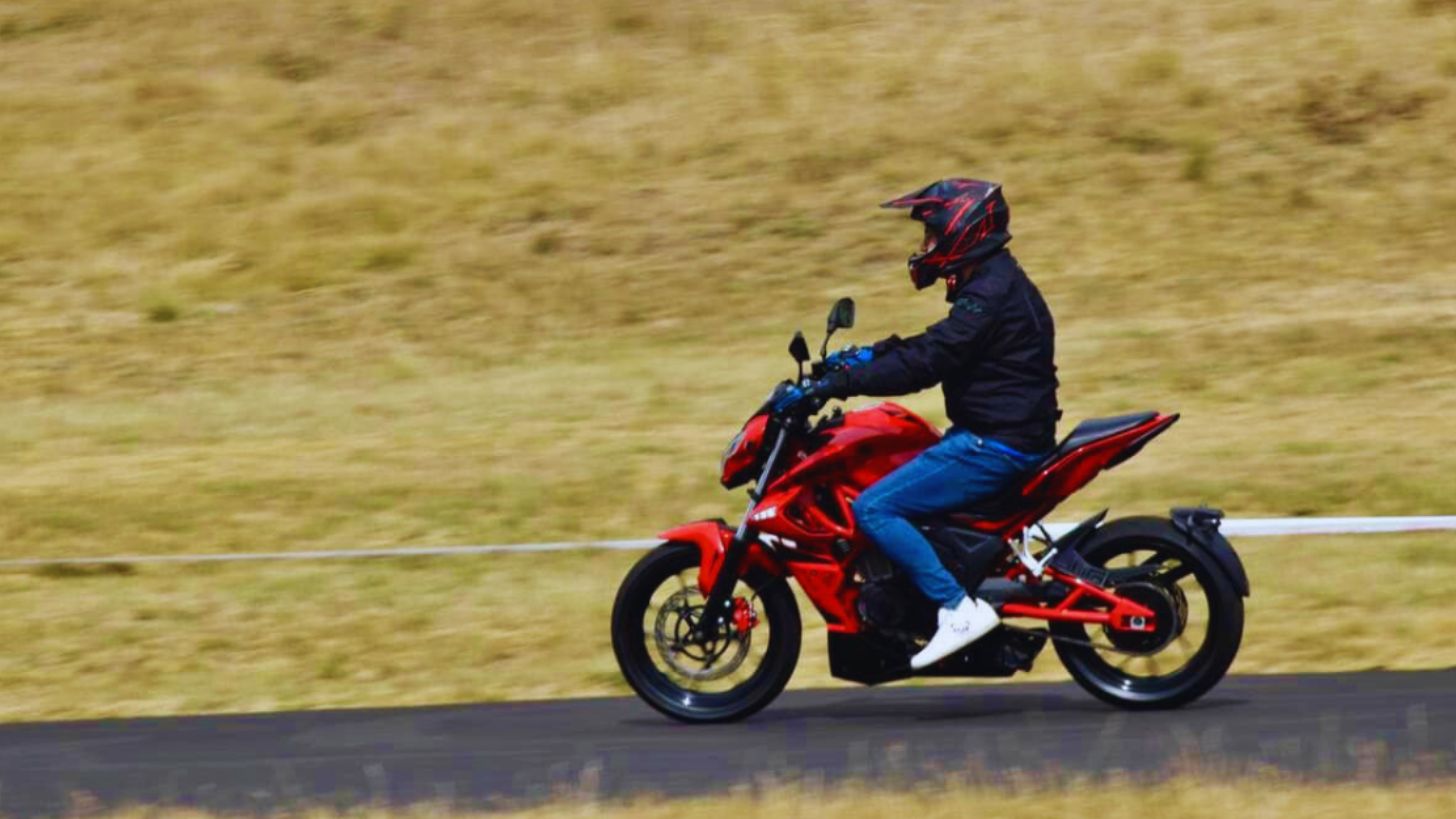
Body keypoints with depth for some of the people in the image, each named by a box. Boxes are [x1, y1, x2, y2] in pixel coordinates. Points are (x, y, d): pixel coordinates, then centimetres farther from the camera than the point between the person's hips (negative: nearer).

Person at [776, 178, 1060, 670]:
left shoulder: (990, 293, -18)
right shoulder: (992, 282, 15)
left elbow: (924, 363, -25)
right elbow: (934, 347, 26)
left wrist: (834, 384, -25)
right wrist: (865, 356, 16)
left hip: (996, 444, -11)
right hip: (991, 435, 11)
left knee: (874, 509, -16)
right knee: (882, 486, 22)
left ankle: (958, 609, -19)